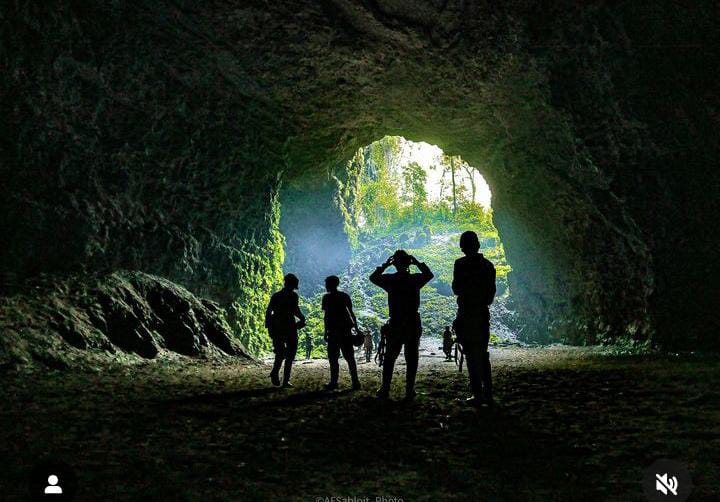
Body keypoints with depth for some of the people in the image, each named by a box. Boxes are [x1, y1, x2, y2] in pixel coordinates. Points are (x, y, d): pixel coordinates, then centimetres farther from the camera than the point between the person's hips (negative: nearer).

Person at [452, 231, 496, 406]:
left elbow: (456, 289, -7)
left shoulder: (461, 264, -9)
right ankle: (488, 393, 14)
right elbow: (492, 291, 10)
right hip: (483, 313, 5)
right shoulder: (488, 265, 6)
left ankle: (478, 394, -3)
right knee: (483, 354, 14)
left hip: (467, 314, -5)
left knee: (472, 355, -3)